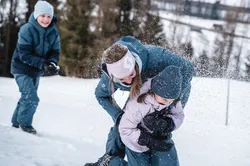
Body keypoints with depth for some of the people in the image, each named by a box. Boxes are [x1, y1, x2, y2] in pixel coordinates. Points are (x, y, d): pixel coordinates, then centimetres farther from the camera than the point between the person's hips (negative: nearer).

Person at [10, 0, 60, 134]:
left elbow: (55, 52, -2)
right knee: (32, 98, -14)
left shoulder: (54, 32, -8)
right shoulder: (27, 30, -24)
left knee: (27, 97, 17)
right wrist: (44, 64, -34)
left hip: (36, 71, 6)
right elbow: (24, 55, -26)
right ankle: (25, 123, 7)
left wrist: (52, 63, -26)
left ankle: (16, 122, 35)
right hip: (22, 69, -6)